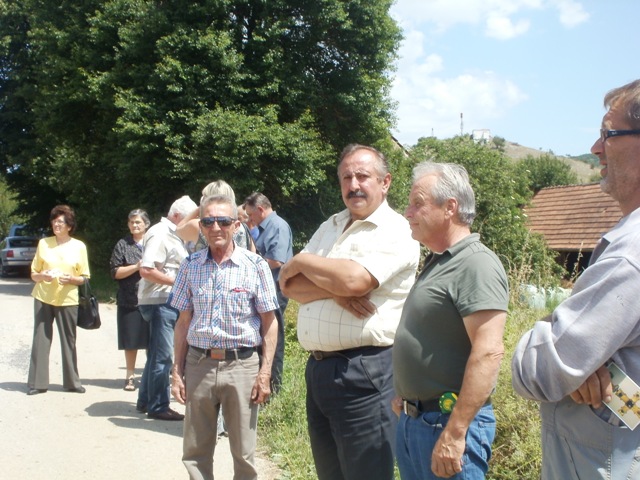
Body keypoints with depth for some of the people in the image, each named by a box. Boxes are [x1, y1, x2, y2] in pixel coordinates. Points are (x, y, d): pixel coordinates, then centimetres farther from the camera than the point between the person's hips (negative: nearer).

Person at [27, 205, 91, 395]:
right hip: (43, 298, 0)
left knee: (69, 341, 4)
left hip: (67, 300, 0)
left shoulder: (79, 247, 3)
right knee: (40, 339, -1)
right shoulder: (43, 243, 5)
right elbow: (33, 274, 8)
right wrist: (43, 276, -13)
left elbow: (84, 278, 6)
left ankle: (72, 381, 15)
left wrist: (71, 279, -14)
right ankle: (37, 383, 5)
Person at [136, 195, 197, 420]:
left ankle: (145, 401, 27)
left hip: (168, 302, 10)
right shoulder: (159, 234, -14)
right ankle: (158, 406, 5)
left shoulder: (171, 234, 17)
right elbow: (146, 270, -23)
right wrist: (177, 281, -21)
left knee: (157, 354, 17)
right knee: (162, 356, -4)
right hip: (160, 302, -10)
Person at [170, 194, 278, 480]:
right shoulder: (191, 266, 5)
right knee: (195, 451, 11)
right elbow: (184, 322, 10)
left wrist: (265, 372, -6)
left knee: (243, 453, 7)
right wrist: (177, 371, 7)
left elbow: (269, 323, -1)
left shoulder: (255, 265, -3)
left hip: (242, 365, -2)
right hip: (198, 364, 3)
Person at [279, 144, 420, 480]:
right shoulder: (330, 227, 15)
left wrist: (302, 261, -5)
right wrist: (335, 288, -13)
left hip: (364, 372, -7)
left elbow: (354, 279, -24)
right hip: (317, 367, 7)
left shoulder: (395, 232, -8)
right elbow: (290, 285, 7)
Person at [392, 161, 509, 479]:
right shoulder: (436, 263, 13)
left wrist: (455, 433, -26)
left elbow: (488, 353, -24)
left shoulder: (476, 264, -17)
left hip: (448, 421, -9)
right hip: (411, 419, 9)